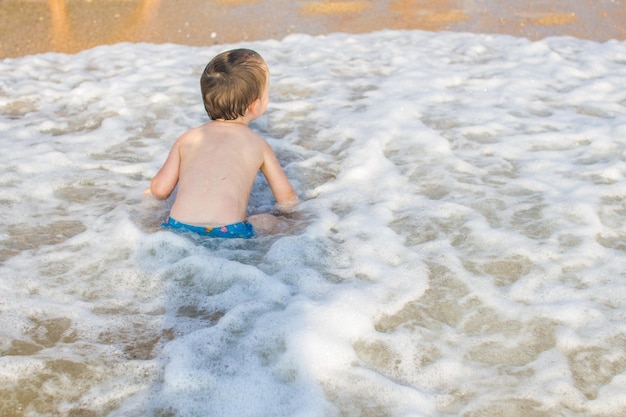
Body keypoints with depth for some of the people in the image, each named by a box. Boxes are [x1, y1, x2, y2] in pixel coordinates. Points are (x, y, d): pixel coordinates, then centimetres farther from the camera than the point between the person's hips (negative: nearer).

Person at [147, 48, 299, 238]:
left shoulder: (187, 139, 14)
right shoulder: (258, 144, 10)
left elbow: (160, 190, 12)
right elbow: (287, 198, 14)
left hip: (178, 227, 2)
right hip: (230, 232, -2)